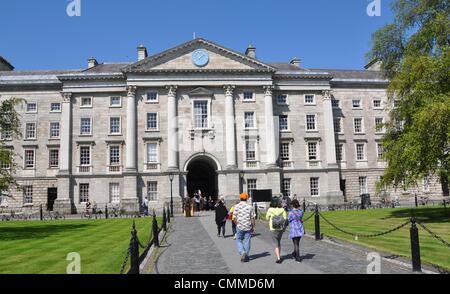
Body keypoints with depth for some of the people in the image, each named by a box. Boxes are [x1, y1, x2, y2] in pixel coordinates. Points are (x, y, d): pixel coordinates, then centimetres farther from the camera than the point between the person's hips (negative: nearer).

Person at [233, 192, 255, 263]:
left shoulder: (237, 206, -5)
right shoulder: (250, 206, -2)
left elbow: (234, 218, -8)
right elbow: (252, 218, -3)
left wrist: (237, 224, 8)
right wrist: (253, 226, 8)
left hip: (240, 227, -1)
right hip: (248, 227, 1)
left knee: (239, 241, 12)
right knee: (247, 242, 9)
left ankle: (242, 252, -8)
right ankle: (246, 257, 13)